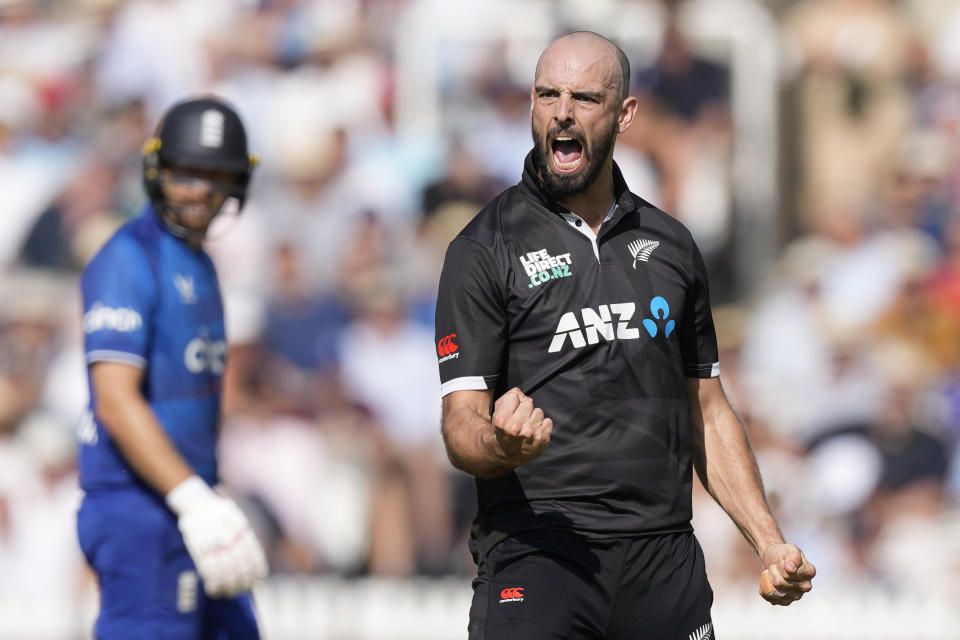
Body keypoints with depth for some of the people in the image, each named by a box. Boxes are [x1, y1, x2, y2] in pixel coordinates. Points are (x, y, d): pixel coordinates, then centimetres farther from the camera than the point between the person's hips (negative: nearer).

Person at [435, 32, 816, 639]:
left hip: (663, 559, 4)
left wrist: (770, 544, 10)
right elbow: (462, 425, -6)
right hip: (535, 553, -4)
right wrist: (502, 446, -29)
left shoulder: (670, 244, 15)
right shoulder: (485, 249, 1)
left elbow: (708, 412, 20)